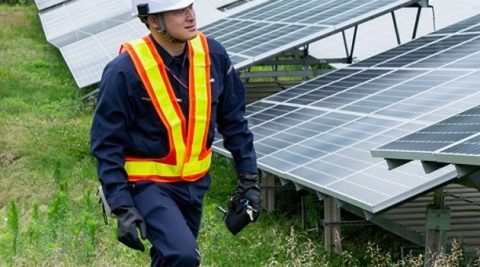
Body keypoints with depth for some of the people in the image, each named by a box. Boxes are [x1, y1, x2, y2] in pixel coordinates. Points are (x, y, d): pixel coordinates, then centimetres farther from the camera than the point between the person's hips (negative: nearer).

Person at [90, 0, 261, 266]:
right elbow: (106, 144, -15)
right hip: (147, 183, -6)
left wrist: (248, 178, 6)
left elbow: (233, 120, 6)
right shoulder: (125, 70, -21)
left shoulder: (213, 55, -7)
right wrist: (122, 208, -20)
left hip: (195, 181, 6)